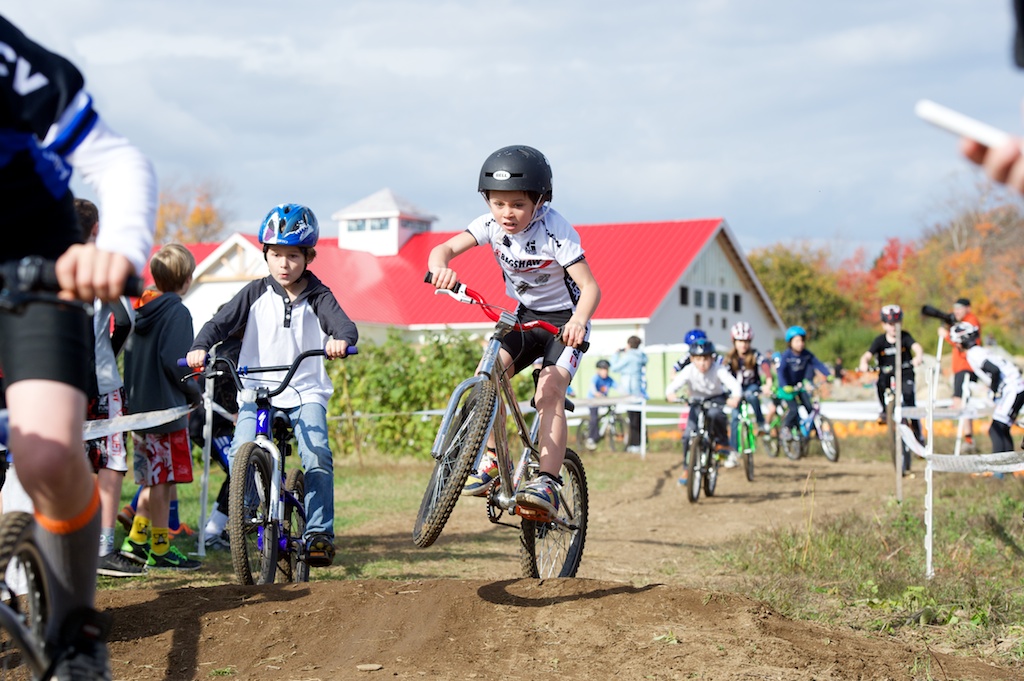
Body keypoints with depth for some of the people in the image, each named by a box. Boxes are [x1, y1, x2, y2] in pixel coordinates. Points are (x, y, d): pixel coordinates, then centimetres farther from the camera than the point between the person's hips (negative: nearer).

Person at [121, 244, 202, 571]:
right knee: (162, 481, -2)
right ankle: (160, 549, 2)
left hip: (138, 406, 8)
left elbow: (129, 356, 15)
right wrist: (195, 393, -7)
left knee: (153, 479, 17)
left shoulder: (141, 309, 11)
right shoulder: (177, 312, -13)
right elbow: (174, 361, -20)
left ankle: (136, 540, 19)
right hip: (167, 409, -8)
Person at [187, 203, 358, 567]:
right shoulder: (256, 293, 6)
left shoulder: (318, 297, 3)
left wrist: (340, 340, -38)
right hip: (257, 388, 1)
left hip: (305, 391, -1)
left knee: (317, 455, -22)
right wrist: (200, 347, -23)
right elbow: (223, 320, -3)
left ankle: (319, 533, -12)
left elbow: (343, 323, -13)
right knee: (241, 454, -20)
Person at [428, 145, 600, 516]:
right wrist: (439, 267, -45)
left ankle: (547, 484, -25)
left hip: (563, 319, -5)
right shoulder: (492, 224, -11)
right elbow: (445, 248, -20)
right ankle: (491, 461, -5)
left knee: (549, 392, -24)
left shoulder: (556, 232, -25)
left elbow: (591, 287, -29)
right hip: (525, 316, 5)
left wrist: (579, 320, -51)